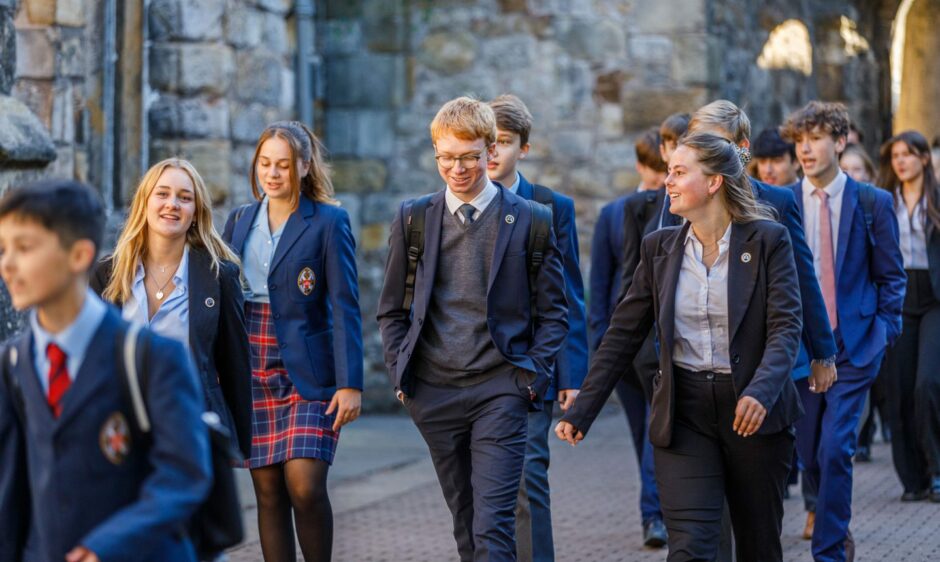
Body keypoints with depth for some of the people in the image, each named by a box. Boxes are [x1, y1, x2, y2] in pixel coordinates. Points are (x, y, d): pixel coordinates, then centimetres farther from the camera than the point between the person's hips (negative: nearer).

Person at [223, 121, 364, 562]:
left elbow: (345, 307, -7)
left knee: (305, 486, -13)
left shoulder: (329, 221, -3)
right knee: (268, 491, 3)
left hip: (308, 373, -4)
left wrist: (350, 383, -13)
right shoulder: (241, 220, 11)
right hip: (251, 372, 4)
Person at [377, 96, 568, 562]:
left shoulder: (529, 220, 2)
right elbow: (392, 309, 14)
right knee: (465, 522, 12)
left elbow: (553, 311, 6)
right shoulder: (413, 218, 7)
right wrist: (400, 373, 3)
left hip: (500, 389, -3)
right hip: (434, 392, 3)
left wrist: (533, 375, -5)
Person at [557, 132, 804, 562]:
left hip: (754, 413, -2)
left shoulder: (768, 240, -5)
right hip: (683, 415, 2)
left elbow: (786, 327, -13)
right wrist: (581, 412, 1)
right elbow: (623, 335, 7)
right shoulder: (659, 248, 5)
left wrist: (761, 391, -31)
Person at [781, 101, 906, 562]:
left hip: (854, 346, -2)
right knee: (808, 453, 8)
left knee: (835, 450, -12)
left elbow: (891, 276, 7)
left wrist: (884, 330, -2)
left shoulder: (873, 203, 0)